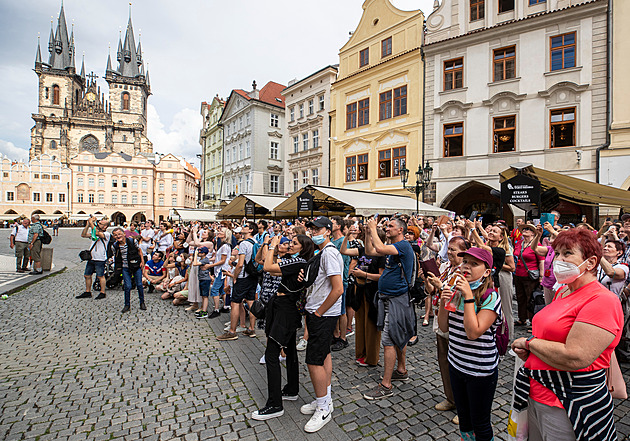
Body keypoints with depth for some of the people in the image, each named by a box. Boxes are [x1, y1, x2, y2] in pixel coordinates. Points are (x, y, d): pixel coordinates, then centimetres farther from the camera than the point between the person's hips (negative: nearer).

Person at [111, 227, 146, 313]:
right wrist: (118, 267, 5)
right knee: (127, 286, 0)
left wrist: (142, 261, -1)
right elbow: (116, 257, 10)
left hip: (136, 266, -1)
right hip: (125, 268, 1)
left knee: (139, 285, 4)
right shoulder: (115, 245, -3)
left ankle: (142, 303, 20)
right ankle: (127, 305, 17)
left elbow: (139, 250, 2)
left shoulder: (132, 241, -9)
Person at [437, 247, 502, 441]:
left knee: (480, 424, 15)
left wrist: (469, 297, -27)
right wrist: (444, 302, -13)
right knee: (463, 418, 24)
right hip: (456, 364, 5)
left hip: (481, 370, -5)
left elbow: (473, 332, -27)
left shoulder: (491, 298, -18)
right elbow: (444, 327, 2)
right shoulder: (456, 292, 0)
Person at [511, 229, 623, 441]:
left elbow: (574, 358, -29)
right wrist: (527, 350, 1)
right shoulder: (562, 291, 6)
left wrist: (529, 342, -15)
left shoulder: (602, 301, -20)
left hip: (568, 407, -8)